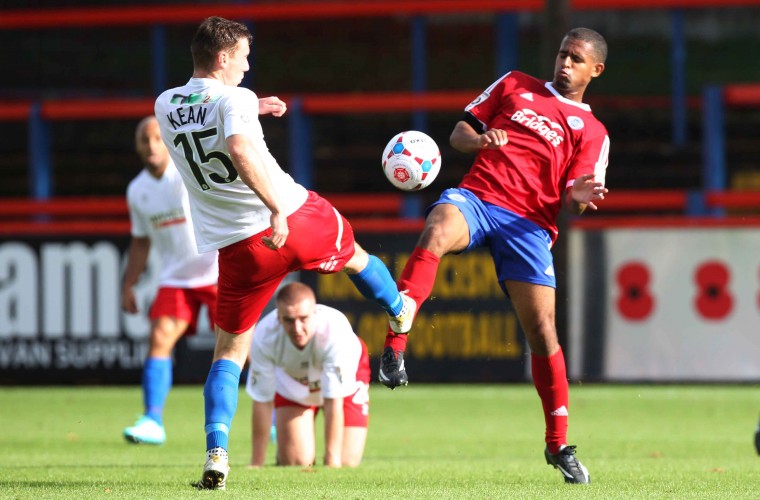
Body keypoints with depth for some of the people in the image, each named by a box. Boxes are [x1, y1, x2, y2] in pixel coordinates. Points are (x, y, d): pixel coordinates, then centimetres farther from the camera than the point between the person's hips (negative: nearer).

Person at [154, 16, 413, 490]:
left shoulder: (167, 106, 6)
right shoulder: (235, 99, -13)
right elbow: (241, 151, -33)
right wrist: (278, 209, -34)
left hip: (239, 248, 4)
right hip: (296, 220, -4)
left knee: (229, 352, 11)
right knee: (355, 256, 31)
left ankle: (216, 453, -7)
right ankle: (401, 313, 56)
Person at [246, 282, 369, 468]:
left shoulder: (335, 332, -43)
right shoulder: (265, 336, -36)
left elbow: (334, 402, -39)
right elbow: (262, 401, -26)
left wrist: (332, 460, -37)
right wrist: (256, 464, -23)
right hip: (291, 381, 1)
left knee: (347, 461, -10)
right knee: (295, 462, -12)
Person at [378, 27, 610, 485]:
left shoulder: (592, 133, 16)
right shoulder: (515, 86, 20)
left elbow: (572, 200, 7)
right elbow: (461, 131, 21)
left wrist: (578, 198, -17)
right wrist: (479, 140, -3)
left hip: (529, 223, 0)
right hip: (477, 194, 0)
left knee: (542, 330, -6)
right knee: (436, 232, -37)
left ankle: (559, 446, 9)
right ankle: (394, 348, -41)